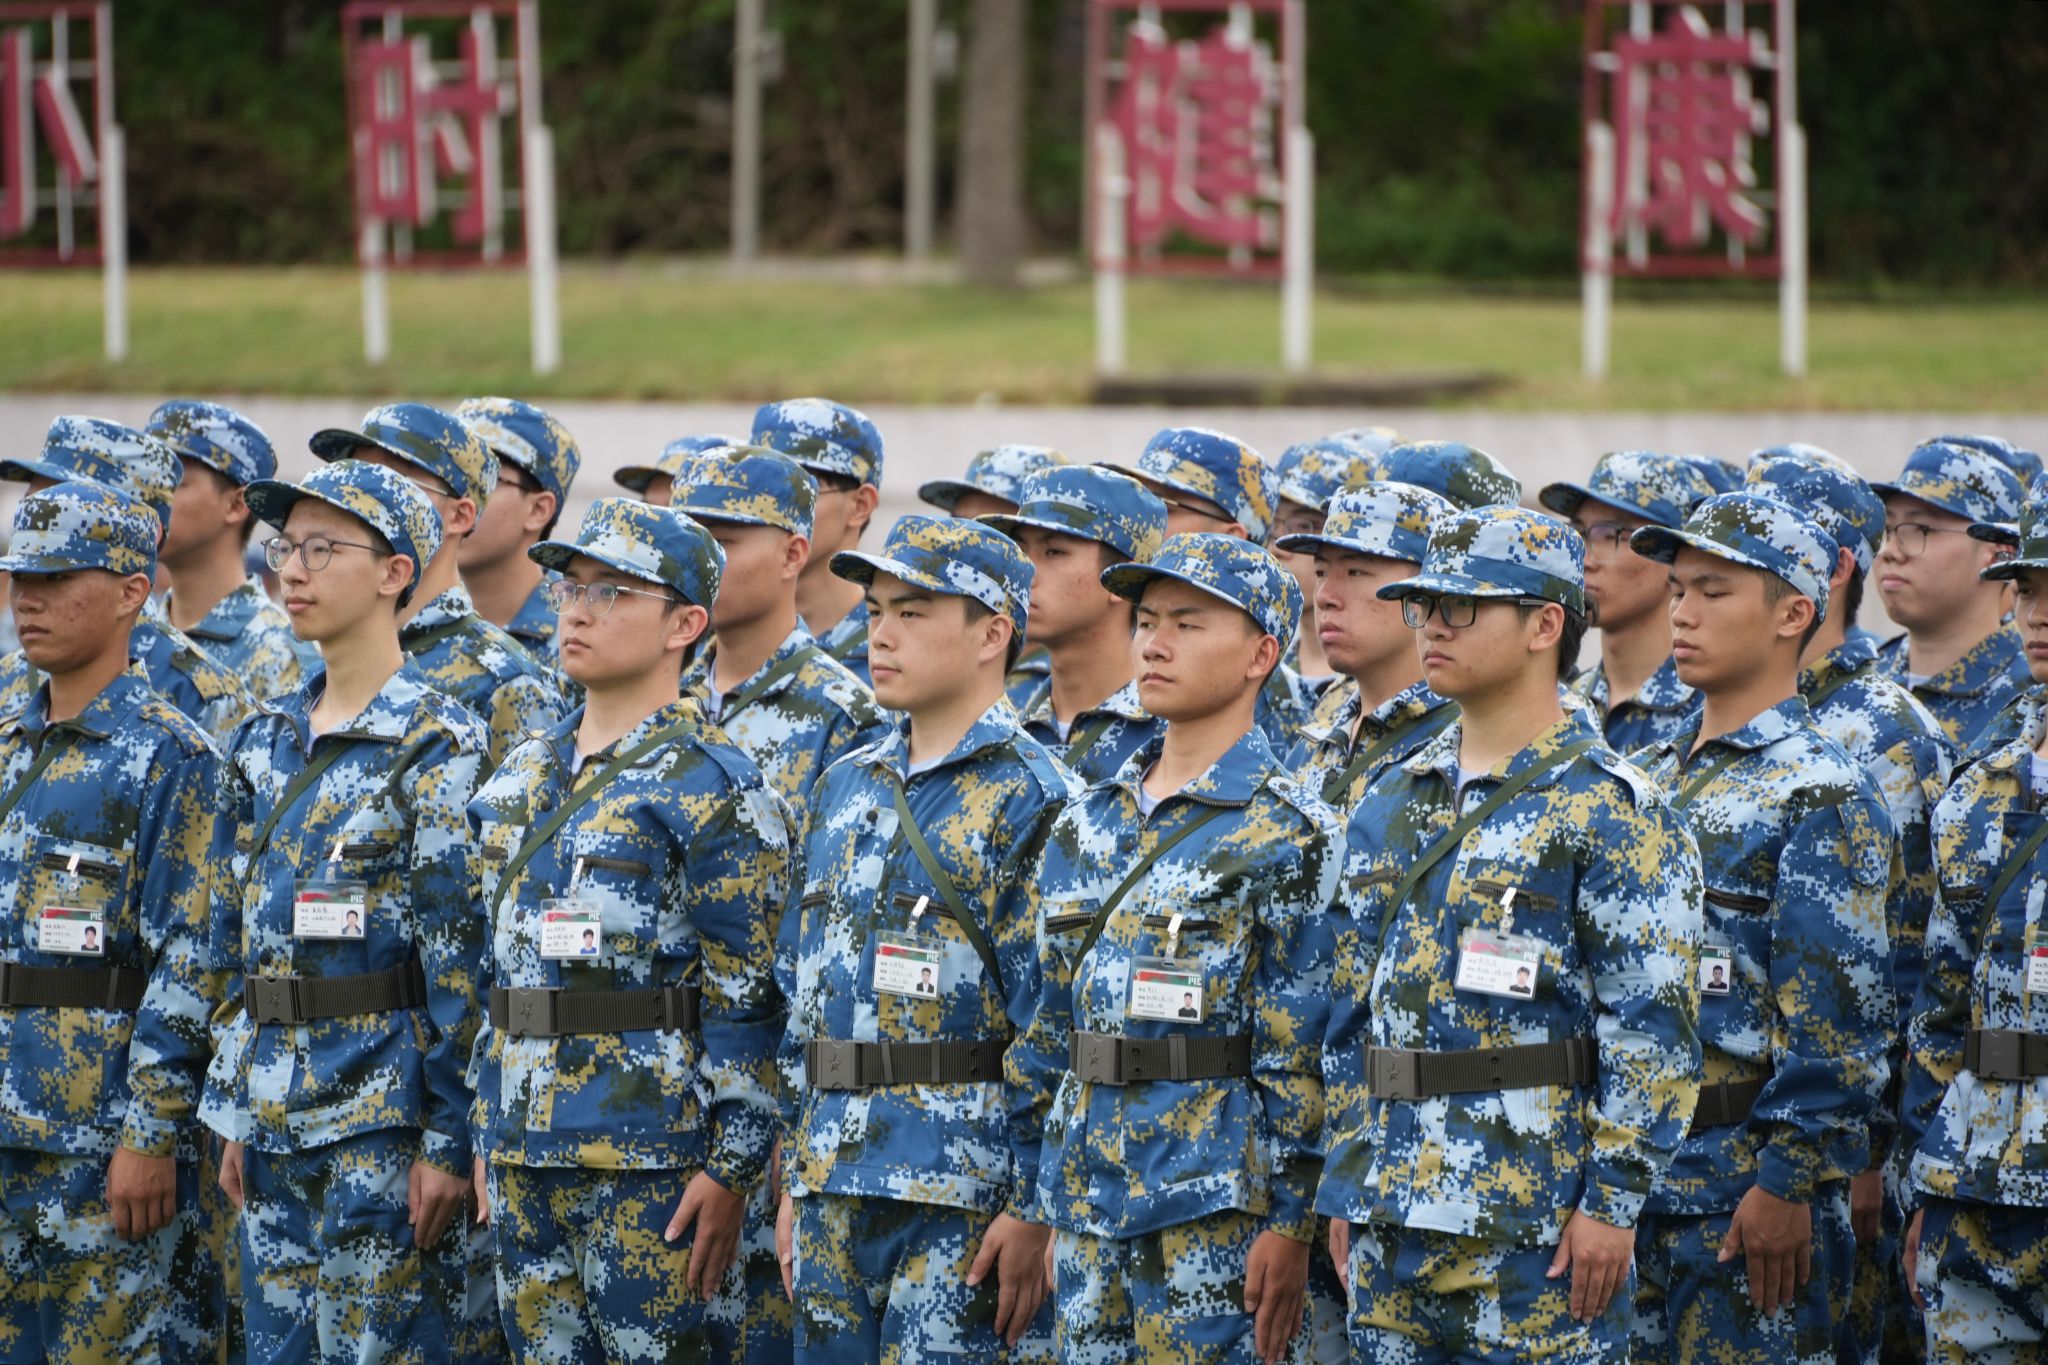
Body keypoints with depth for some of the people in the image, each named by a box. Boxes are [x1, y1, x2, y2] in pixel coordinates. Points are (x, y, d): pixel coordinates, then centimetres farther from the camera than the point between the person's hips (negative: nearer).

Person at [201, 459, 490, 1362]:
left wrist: (449, 1141, -15)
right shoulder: (266, 742, 13)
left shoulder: (439, 748, -9)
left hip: (384, 1120, -7)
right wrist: (234, 1115, 14)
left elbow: (465, 961, -12)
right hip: (279, 1119, 7)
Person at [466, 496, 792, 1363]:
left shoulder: (713, 788, -8)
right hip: (525, 1154, 7)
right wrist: (487, 1131, 17)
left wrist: (731, 1166, -15)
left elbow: (749, 994, -11)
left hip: (648, 1159, -7)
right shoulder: (525, 778, 14)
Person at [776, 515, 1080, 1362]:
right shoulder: (847, 789, 15)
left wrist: (1035, 1209, -15)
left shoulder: (1034, 801, -7)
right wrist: (796, 1181, 16)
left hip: (967, 1198, -7)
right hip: (836, 1192, 7)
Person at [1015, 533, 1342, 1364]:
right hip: (1088, 1214, 6)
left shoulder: (1289, 836, -7)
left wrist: (1289, 1227, -14)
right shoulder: (1087, 828, 13)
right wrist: (1049, 1206, 15)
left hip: (1218, 1221, -6)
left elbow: (1302, 1055, -10)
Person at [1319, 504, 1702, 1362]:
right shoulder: (1390, 806, 14)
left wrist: (1611, 1202, -15)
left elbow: (1653, 1026, -10)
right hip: (1394, 1218, 7)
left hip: (1540, 1218, -7)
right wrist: (1344, 1185, 13)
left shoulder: (1609, 810, -7)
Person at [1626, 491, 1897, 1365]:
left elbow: (1840, 1020, -14)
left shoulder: (1822, 798, -9)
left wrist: (1787, 1184, -19)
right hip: (1627, 1183, 7)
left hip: (1748, 1198, -7)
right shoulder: (1652, 778, 15)